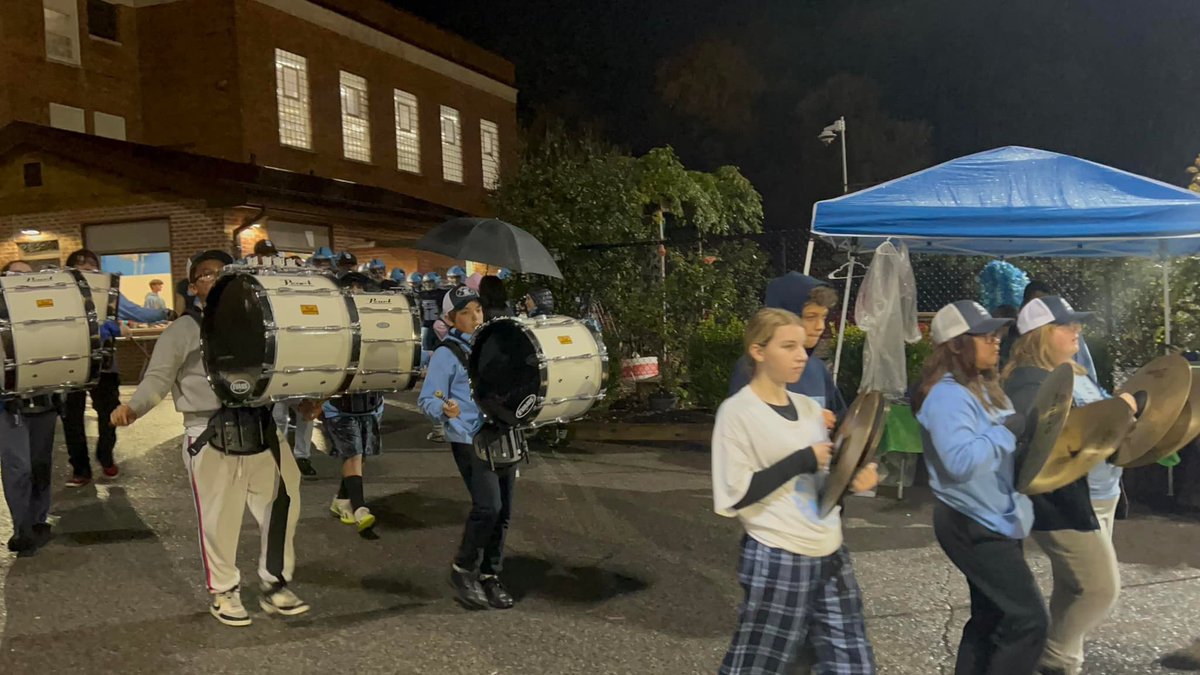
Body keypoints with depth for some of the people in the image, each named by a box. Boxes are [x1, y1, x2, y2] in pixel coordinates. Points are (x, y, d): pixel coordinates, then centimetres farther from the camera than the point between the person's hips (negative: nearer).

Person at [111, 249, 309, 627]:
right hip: (210, 438, -4)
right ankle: (223, 593, 24)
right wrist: (133, 407, -23)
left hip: (260, 431, 4)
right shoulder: (182, 331, 2)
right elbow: (158, 379, -5)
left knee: (281, 508, 8)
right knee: (218, 520, 4)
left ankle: (275, 586, 25)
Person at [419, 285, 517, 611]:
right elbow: (427, 399, -11)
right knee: (488, 506, -17)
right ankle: (463, 571, 3)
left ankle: (490, 577, 20)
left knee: (503, 512, 7)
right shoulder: (446, 354, -5)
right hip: (470, 441, -6)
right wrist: (444, 410, -30)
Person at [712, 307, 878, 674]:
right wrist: (802, 460, -17)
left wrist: (851, 481, -4)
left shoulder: (810, 407, 10)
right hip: (776, 561, -7)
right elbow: (733, 496, -18)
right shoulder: (737, 412, -11)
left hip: (830, 555, 7)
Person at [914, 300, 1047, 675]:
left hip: (996, 521, 10)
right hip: (973, 526, -10)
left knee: (991, 619, 16)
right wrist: (1008, 430, -22)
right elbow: (961, 461, -31)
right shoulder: (947, 394, -20)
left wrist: (1027, 431, 3)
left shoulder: (982, 386, 11)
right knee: (1028, 620, -9)